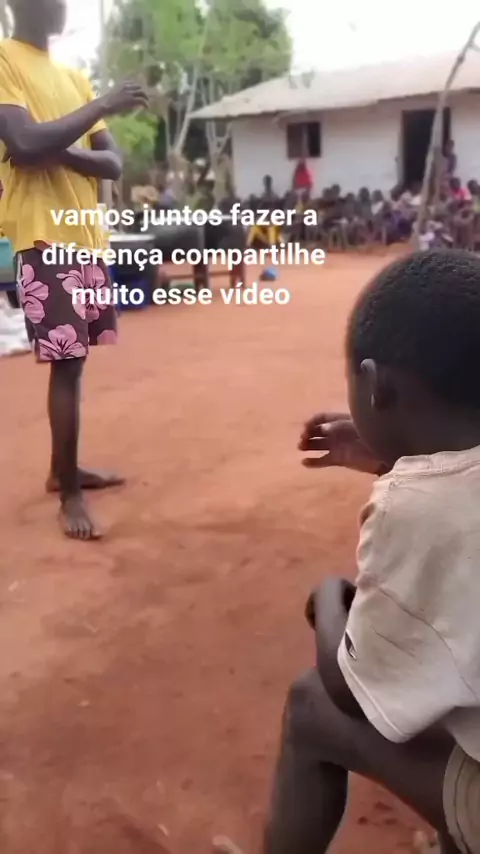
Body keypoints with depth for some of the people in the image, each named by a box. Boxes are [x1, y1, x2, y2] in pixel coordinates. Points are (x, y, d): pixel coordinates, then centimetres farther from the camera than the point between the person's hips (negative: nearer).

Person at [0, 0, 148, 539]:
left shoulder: (73, 78, 17)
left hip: (87, 236, 8)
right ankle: (69, 494, 1)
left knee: (73, 359, 13)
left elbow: (114, 163, 10)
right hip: (44, 237, -8)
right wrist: (103, 106, -15)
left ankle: (63, 469, 26)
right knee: (66, 364, -9)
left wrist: (62, 152, -9)